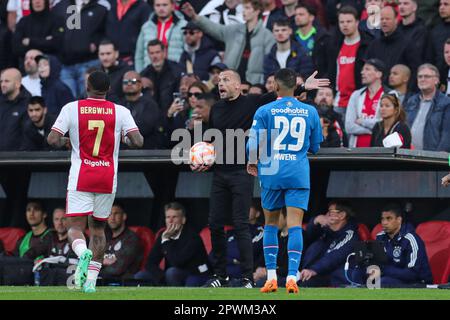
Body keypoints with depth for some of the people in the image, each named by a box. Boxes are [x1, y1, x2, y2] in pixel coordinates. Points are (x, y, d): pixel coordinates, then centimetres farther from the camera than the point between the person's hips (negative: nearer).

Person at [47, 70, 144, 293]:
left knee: (75, 227, -2)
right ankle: (91, 279, 9)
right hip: (108, 179, 2)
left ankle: (83, 253, -35)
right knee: (98, 228, 16)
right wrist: (126, 140, 15)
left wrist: (65, 141, 14)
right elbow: (138, 142, -7)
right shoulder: (120, 112, 0)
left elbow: (52, 140, -8)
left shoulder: (71, 108, -2)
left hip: (81, 178, -2)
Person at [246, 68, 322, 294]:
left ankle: (271, 277, 8)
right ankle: (292, 277, -17)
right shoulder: (310, 112, 6)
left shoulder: (264, 111, -2)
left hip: (271, 173, -1)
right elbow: (315, 147, 13)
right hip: (299, 174, 1)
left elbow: (253, 143, -5)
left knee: (271, 223, 13)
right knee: (295, 224, -4)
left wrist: (252, 163, 13)